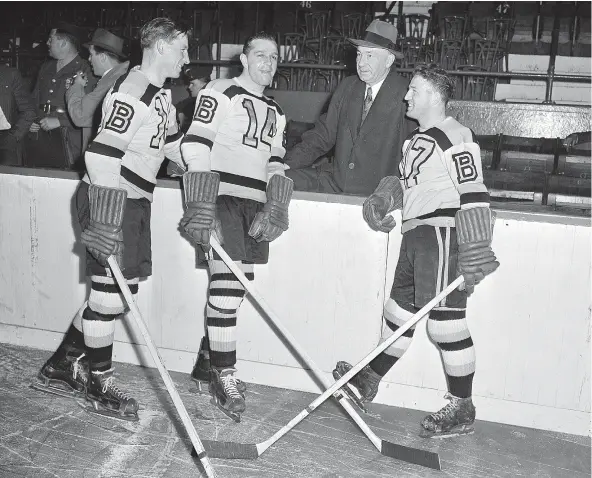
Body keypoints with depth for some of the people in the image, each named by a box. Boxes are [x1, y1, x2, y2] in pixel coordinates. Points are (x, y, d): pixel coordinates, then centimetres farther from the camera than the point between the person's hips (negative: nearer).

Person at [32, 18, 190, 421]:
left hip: (135, 201, 10)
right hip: (110, 202, -10)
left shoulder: (161, 96, 14)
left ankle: (61, 368, 27)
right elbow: (101, 156, -24)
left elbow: (175, 144, 22)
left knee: (121, 292, 13)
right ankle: (99, 386, 16)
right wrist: (106, 221, -26)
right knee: (110, 294, -1)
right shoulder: (130, 93, -17)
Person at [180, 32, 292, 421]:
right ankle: (224, 376, -5)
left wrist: (275, 207, 4)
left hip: (255, 205, 7)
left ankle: (208, 359, 23)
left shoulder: (275, 112, 21)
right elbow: (195, 147, -10)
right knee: (227, 284, -13)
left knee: (239, 287, 7)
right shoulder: (220, 94, -2)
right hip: (222, 199, -7)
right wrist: (200, 206, -17)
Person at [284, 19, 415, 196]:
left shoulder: (405, 96, -8)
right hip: (336, 185, 5)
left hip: (377, 199, -4)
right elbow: (324, 134, 12)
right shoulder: (347, 87, 10)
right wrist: (287, 163, -2)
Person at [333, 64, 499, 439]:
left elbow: (473, 196, -17)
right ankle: (369, 381, 29)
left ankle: (462, 410, 9)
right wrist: (385, 196, 8)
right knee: (400, 309, 16)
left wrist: (475, 258, -21)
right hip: (414, 233, 9)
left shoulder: (455, 137, -10)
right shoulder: (416, 140, 20)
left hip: (441, 234, -9)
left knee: (445, 321, -5)